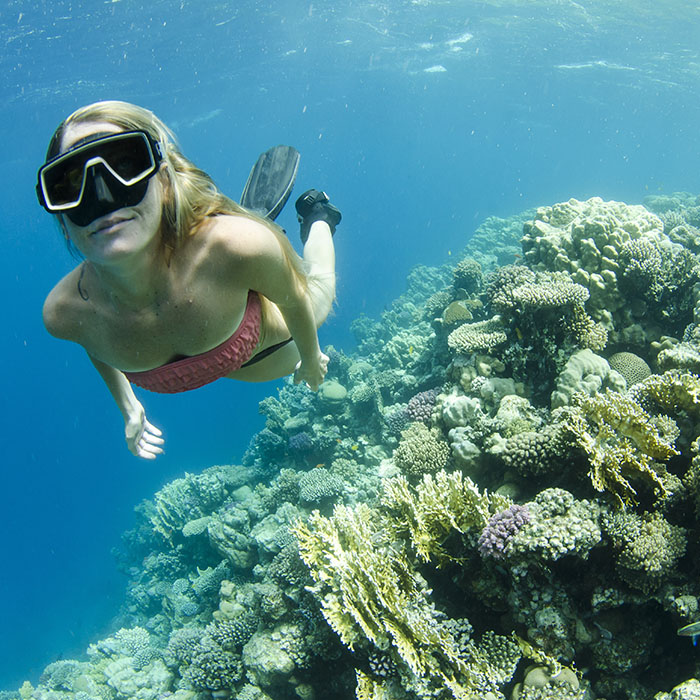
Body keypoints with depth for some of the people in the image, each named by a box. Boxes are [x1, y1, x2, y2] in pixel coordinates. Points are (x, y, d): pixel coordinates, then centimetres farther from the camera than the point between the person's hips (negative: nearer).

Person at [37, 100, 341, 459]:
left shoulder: (237, 245, -48)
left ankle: (317, 217, 55)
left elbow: (295, 298, -24)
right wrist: (127, 406, 7)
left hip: (272, 344, -2)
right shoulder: (63, 313, -36)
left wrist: (311, 357, -5)